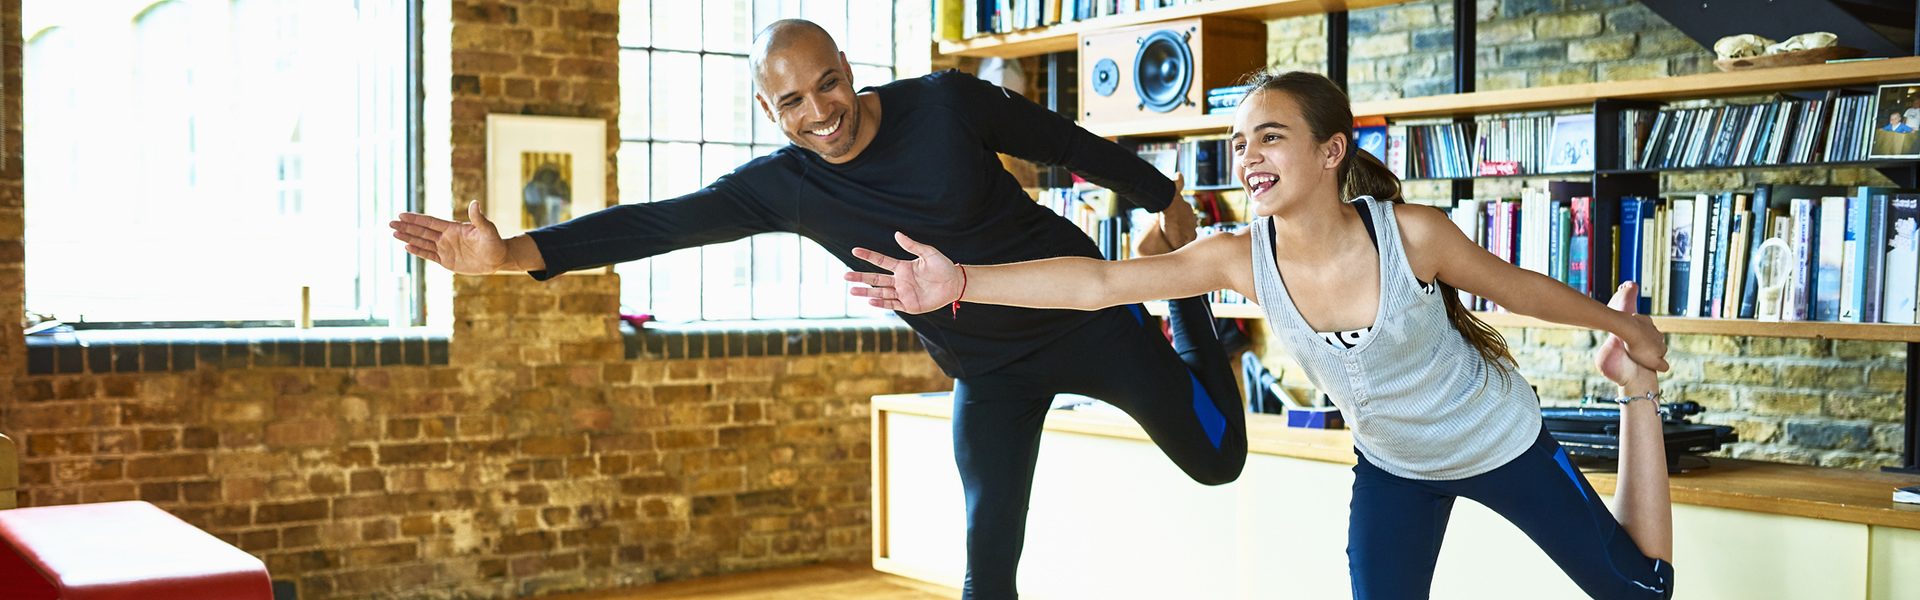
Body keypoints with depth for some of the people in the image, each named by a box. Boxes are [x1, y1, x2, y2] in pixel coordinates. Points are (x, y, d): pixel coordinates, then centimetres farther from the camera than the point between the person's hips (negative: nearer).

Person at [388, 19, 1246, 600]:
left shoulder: (945, 103, -19)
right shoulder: (783, 187, -13)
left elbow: (1070, 144, -5)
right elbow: (660, 221, -20)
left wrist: (1164, 200, 8)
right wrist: (510, 252, -29)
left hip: (1082, 310, -1)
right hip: (989, 375, 1)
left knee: (1215, 458, 13)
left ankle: (1181, 285, 38)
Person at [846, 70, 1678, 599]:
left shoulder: (1410, 233, -31)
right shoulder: (1239, 258, -25)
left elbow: (1515, 286, -12)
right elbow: (1098, 282, -34)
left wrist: (1621, 324, 4)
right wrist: (961, 282, -44)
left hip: (1499, 443, -1)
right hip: (1393, 468, 2)